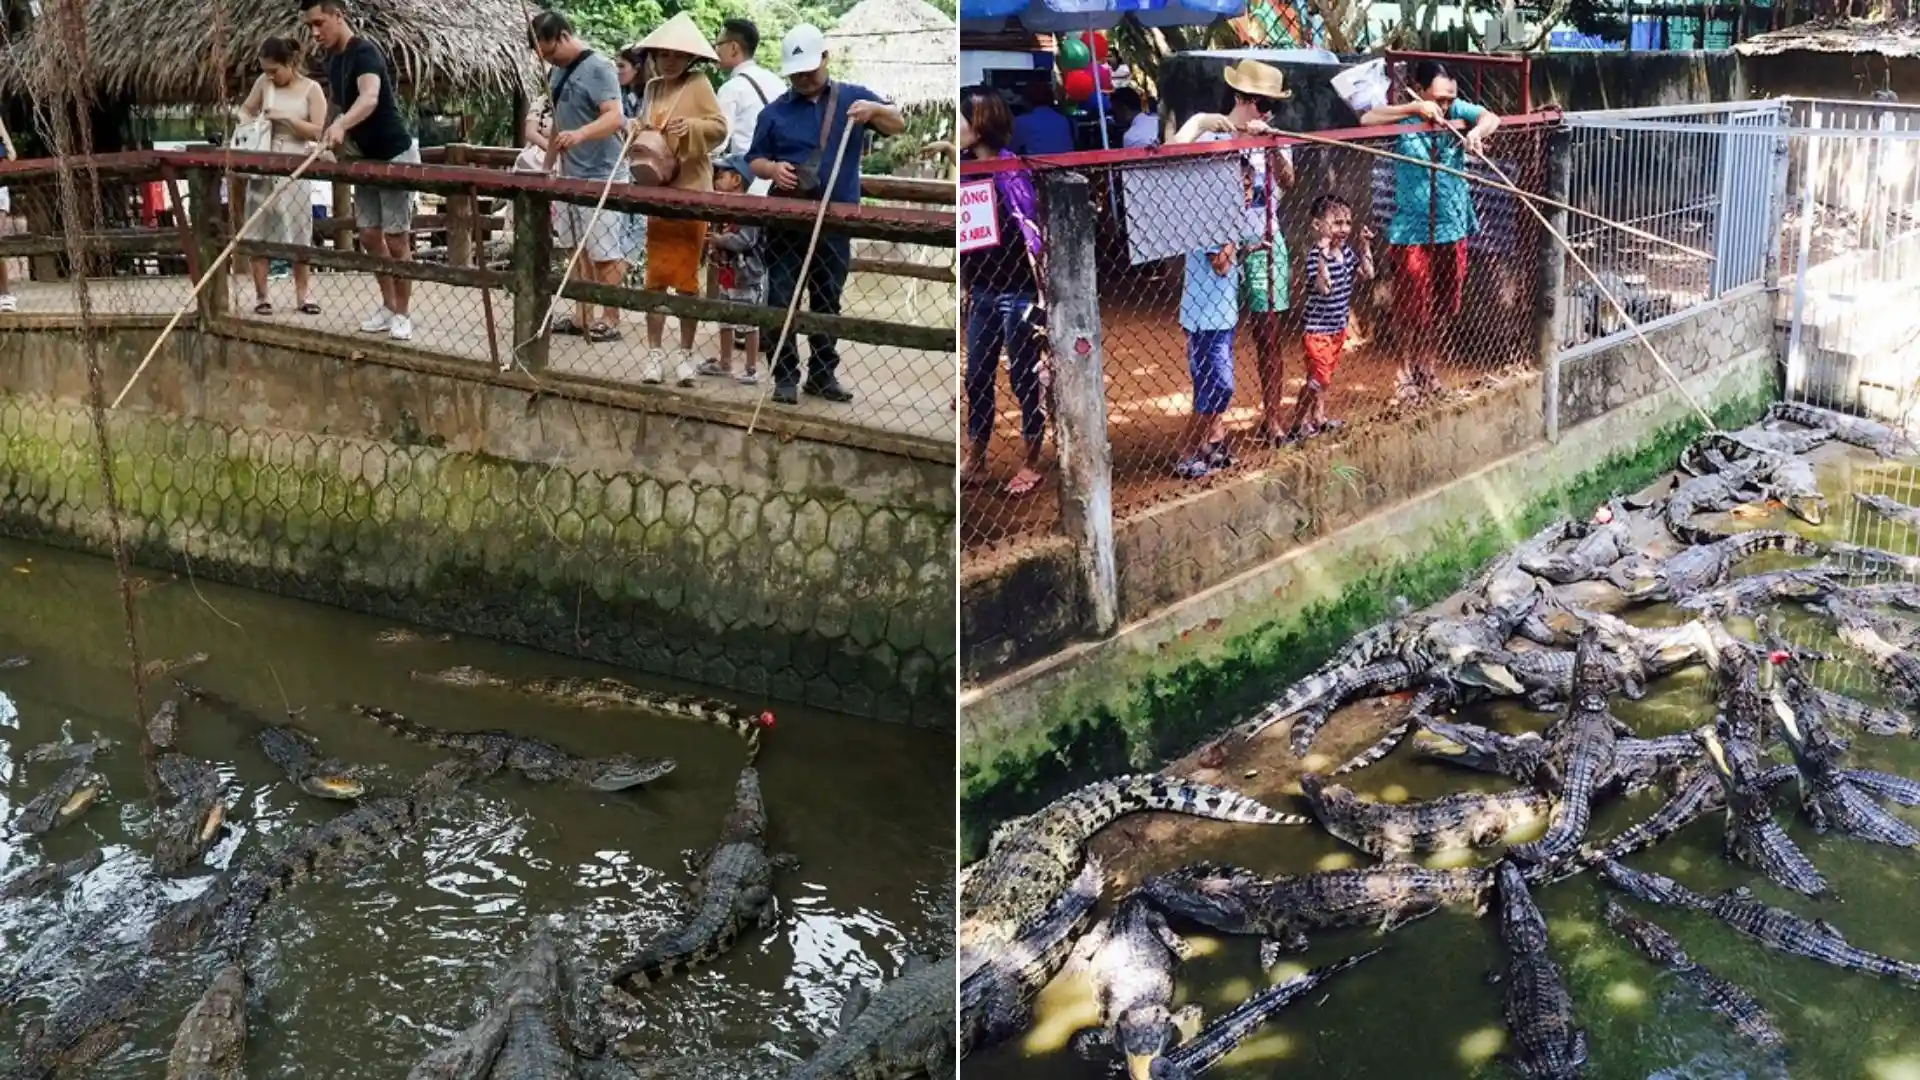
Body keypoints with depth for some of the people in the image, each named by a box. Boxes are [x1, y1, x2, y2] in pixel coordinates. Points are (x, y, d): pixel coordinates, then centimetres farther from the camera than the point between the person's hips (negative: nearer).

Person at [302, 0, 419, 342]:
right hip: (365, 158, 9)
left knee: (396, 239, -3)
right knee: (370, 236, 9)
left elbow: (370, 98, -43)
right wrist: (331, 135, 7)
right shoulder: (332, 59, 6)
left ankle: (403, 314, 7)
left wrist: (340, 125, -60)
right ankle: (388, 307, 20)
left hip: (395, 155, -9)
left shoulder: (365, 52, -23)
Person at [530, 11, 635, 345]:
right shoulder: (557, 72, 13)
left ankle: (610, 320, 3)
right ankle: (582, 315, 16)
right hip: (569, 174, 8)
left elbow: (615, 118, -26)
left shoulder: (599, 68, -13)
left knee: (606, 252, -3)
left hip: (603, 176, -8)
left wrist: (580, 134, -42)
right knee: (578, 249, 10)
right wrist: (547, 165, 20)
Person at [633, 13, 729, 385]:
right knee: (656, 277, 5)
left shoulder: (698, 83, -5)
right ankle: (655, 353, 11)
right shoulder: (653, 88, 12)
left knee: (686, 279, 2)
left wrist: (690, 127, -27)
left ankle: (685, 354, 12)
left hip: (690, 194, -5)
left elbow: (719, 128, -11)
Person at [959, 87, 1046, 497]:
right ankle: (975, 461, 24)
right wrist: (965, 288, 12)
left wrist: (1042, 294, -18)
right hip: (982, 293, 7)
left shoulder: (1010, 169, -14)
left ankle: (1031, 465, 16)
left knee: (1023, 381, 4)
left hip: (1017, 292, -7)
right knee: (977, 379, 13)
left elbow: (1031, 232, -16)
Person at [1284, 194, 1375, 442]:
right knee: (1317, 379, -9)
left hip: (1338, 327, 8)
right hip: (1317, 329, -8)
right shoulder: (1315, 255, -21)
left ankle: (1318, 419, 33)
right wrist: (1322, 254, -39)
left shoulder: (1346, 252, 3)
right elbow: (1323, 287, -32)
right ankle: (1296, 425, 3)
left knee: (1326, 375, 19)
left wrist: (1365, 247, 0)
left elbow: (1367, 275, 6)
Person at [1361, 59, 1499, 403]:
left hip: (1452, 228, 4)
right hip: (1411, 230, -4)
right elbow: (1365, 119, -27)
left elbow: (1491, 117, -13)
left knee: (1445, 307, 15)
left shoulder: (1457, 111, 1)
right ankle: (1406, 372, 23)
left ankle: (1426, 366, 35)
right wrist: (1415, 109, -30)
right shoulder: (1403, 119, -10)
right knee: (1412, 309, 4)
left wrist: (1476, 131, -36)